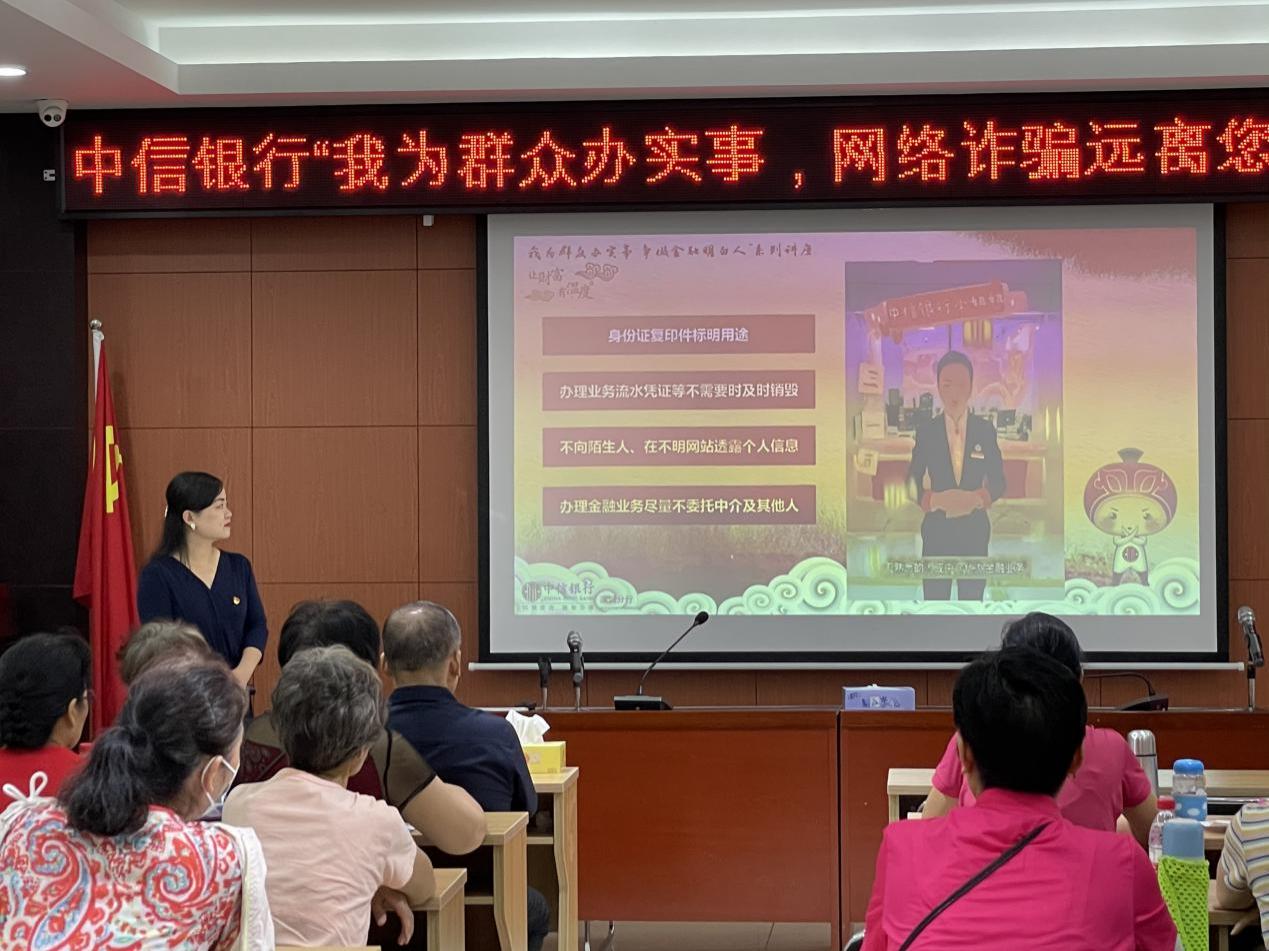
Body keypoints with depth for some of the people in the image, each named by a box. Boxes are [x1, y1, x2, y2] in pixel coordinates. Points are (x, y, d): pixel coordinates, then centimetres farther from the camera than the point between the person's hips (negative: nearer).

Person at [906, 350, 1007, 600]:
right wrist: (936, 500, -18)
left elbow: (998, 481, 5)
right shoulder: (926, 431, 1)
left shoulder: (986, 429, 3)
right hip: (937, 530, -1)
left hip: (975, 531, 1)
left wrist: (977, 498, -16)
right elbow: (912, 483, 2)